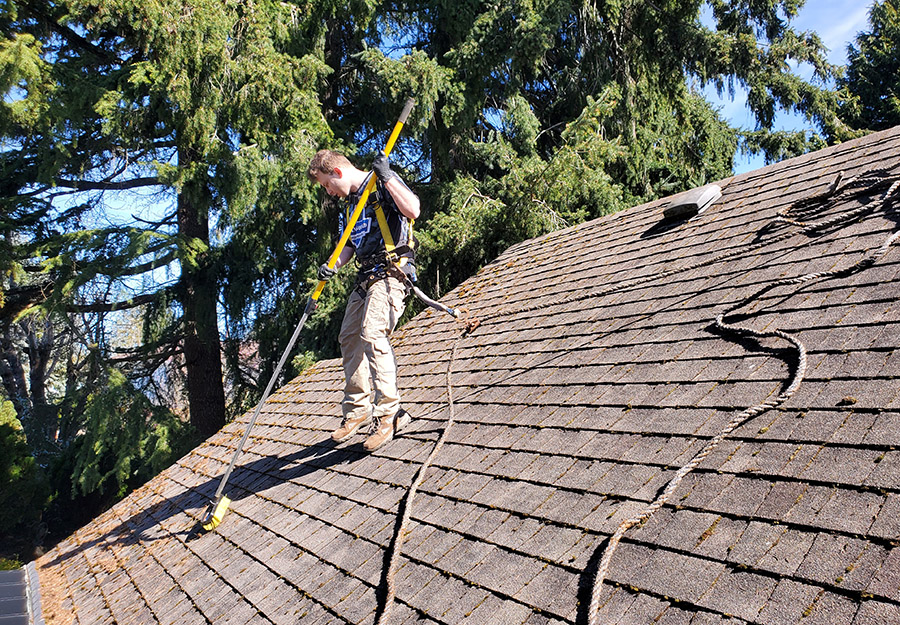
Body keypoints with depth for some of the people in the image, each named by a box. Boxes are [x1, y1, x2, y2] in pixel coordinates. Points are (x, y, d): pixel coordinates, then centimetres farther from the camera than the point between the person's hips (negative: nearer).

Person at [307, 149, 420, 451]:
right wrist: (333, 266, 8)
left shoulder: (384, 183, -3)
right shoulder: (351, 202, 22)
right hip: (366, 276, 9)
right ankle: (357, 409, 18)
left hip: (391, 270, -9)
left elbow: (413, 210, -20)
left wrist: (387, 176, -19)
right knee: (349, 337, 7)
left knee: (372, 332, -24)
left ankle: (388, 413, -20)